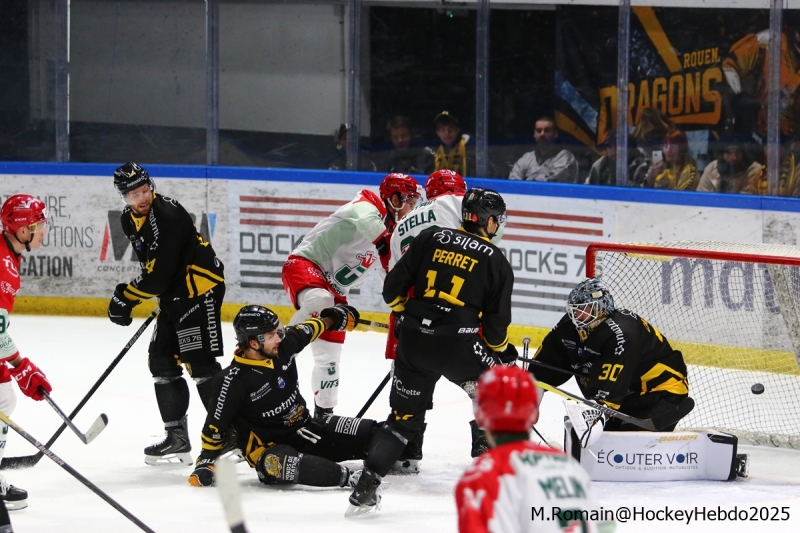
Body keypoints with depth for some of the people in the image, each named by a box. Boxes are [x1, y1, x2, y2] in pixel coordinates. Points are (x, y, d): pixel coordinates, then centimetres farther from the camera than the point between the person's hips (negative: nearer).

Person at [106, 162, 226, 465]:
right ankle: (177, 438, 17)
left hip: (201, 287, -10)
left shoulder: (167, 214, -23)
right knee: (161, 361, 9)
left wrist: (126, 298, -16)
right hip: (174, 293, 10)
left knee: (199, 362, -15)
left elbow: (158, 271, -24)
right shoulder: (130, 220, 7)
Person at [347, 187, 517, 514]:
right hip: (458, 345, -4)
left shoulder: (430, 239, 9)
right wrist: (503, 352, 22)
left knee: (405, 415, 15)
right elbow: (496, 320, 3)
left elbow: (394, 287, 8)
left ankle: (365, 487, 5)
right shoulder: (495, 261, 3)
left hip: (414, 341, 4)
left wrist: (406, 313, 28)